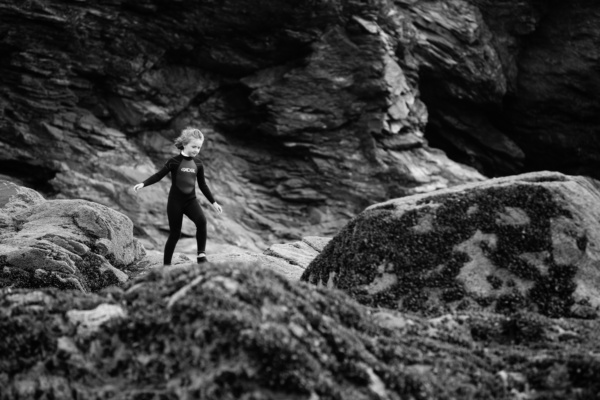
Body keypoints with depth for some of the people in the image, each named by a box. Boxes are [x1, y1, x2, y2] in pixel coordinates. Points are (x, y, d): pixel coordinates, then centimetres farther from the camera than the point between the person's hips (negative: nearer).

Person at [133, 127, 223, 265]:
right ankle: (166, 264, 13)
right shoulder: (174, 162, -6)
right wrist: (143, 184, -20)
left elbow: (203, 185, 15)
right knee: (175, 233, 0)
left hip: (191, 200, 3)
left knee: (201, 220, -25)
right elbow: (158, 175, -6)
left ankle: (201, 255, -21)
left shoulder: (198, 164, 6)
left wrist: (213, 202, 16)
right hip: (175, 201, -3)